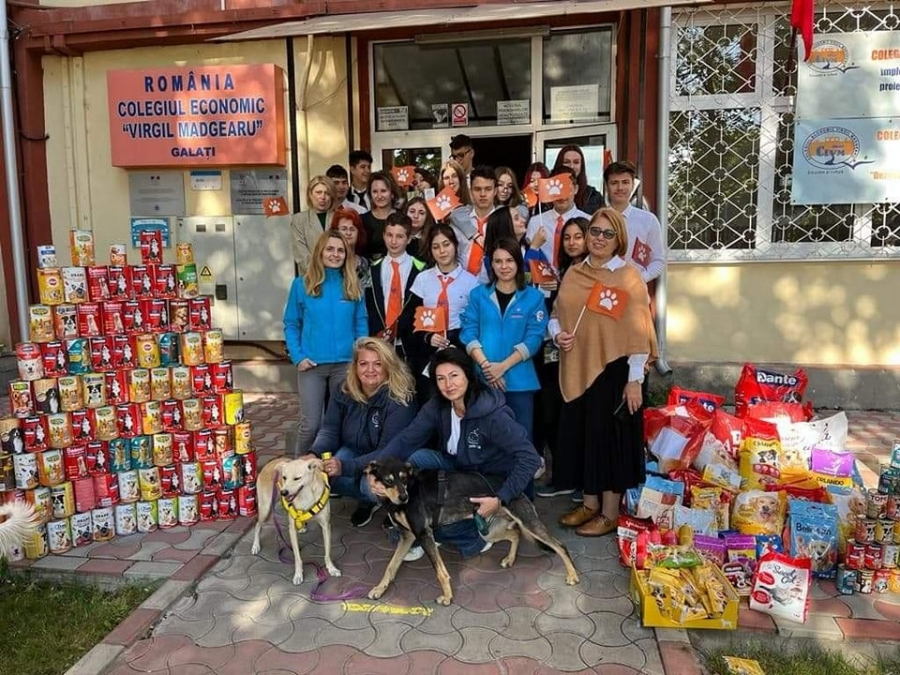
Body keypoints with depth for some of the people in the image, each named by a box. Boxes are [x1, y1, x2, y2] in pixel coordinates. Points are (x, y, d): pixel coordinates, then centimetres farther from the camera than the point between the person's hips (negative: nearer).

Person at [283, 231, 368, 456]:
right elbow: (291, 324, 2)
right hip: (312, 365, -2)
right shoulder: (302, 284, 0)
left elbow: (361, 324, 7)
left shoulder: (353, 286, 6)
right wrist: (298, 357, -8)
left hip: (346, 364, 2)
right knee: (310, 424, -3)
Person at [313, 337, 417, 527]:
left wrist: (346, 467, -42)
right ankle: (366, 499, 7)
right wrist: (314, 454, -31)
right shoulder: (345, 391, -11)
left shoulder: (399, 399, -28)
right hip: (354, 451, 5)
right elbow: (330, 430, -8)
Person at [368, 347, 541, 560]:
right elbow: (406, 439, -16)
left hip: (492, 481, -6)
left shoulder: (492, 414, -28)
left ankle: (476, 538, 4)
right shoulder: (437, 406, -10)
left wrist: (501, 500, -34)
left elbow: (529, 458, -30)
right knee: (419, 458, -22)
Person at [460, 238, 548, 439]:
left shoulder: (534, 297, 3)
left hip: (519, 379, -1)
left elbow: (534, 338, -4)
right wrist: (486, 365, -14)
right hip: (483, 378, 1)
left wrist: (503, 366, -14)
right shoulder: (478, 294, 7)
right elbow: (468, 333, 0)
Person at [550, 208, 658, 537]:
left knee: (610, 436, 3)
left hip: (613, 371, -6)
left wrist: (635, 380, -14)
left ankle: (610, 512, 17)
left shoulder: (629, 277, -8)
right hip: (578, 370, 6)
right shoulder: (574, 273, 8)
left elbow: (639, 332, -11)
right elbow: (557, 313, 16)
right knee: (583, 435, 13)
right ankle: (590, 503, 30)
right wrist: (557, 334, -7)